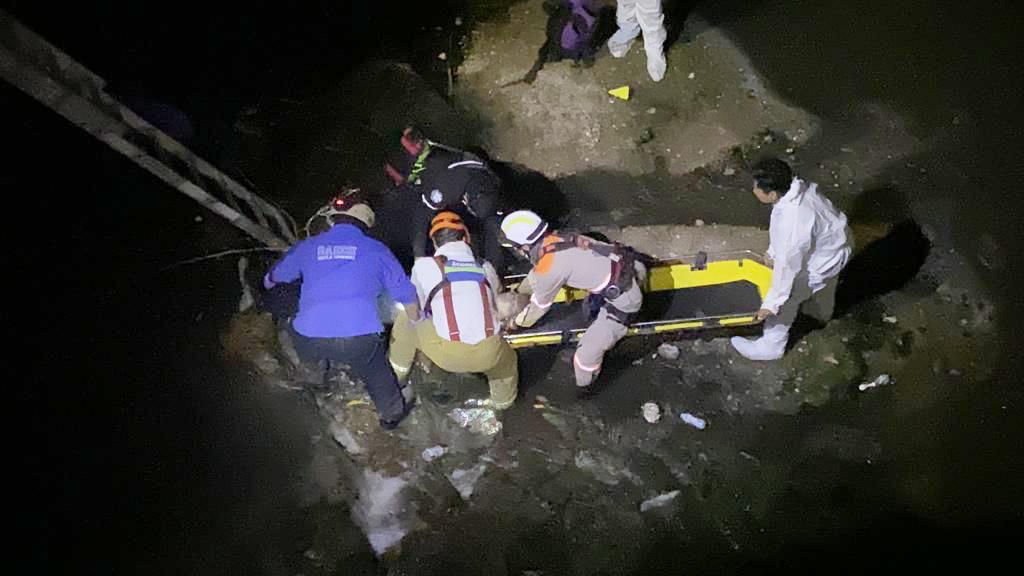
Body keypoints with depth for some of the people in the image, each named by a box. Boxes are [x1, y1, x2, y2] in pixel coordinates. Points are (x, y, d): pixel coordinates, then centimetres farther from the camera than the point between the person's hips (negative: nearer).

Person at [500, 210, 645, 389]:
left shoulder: (550, 267, -20)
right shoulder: (555, 238, 1)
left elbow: (539, 305, -1)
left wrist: (516, 323, 16)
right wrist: (518, 290, 37)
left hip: (622, 298, -9)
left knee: (586, 355, -4)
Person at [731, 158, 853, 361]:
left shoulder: (793, 225, -43)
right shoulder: (794, 187, -19)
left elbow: (787, 267, -32)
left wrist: (771, 303, -21)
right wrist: (773, 251, 13)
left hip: (823, 260, -8)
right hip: (833, 238, 8)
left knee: (785, 300, 8)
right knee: (823, 285, 37)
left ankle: (771, 347, 28)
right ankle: (821, 311, 68)